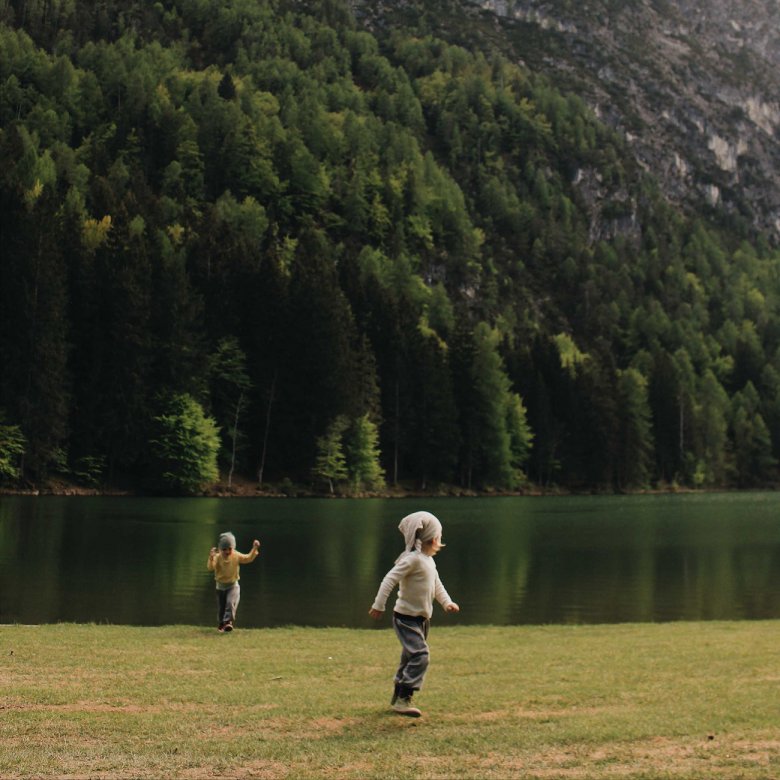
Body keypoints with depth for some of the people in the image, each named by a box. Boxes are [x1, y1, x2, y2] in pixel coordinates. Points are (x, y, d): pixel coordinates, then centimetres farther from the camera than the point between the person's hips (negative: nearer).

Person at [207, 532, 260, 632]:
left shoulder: (236, 556, -10)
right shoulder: (217, 557, -16)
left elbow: (248, 558, -11)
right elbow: (211, 568, -31)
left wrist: (254, 549, -25)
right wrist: (211, 558, -50)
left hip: (233, 585, -1)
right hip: (221, 586, 1)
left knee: (231, 602, -26)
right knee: (221, 608, 10)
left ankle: (228, 622, -31)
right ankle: (221, 626, 30)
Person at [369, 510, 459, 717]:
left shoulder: (429, 561, 11)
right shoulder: (413, 559, -20)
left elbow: (436, 585, 24)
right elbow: (390, 579, -24)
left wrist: (447, 602, 10)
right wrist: (379, 605, -24)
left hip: (421, 618, 10)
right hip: (406, 618, -10)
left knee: (410, 657, 18)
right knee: (420, 655, -21)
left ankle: (398, 696, 32)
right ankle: (403, 699, -20)